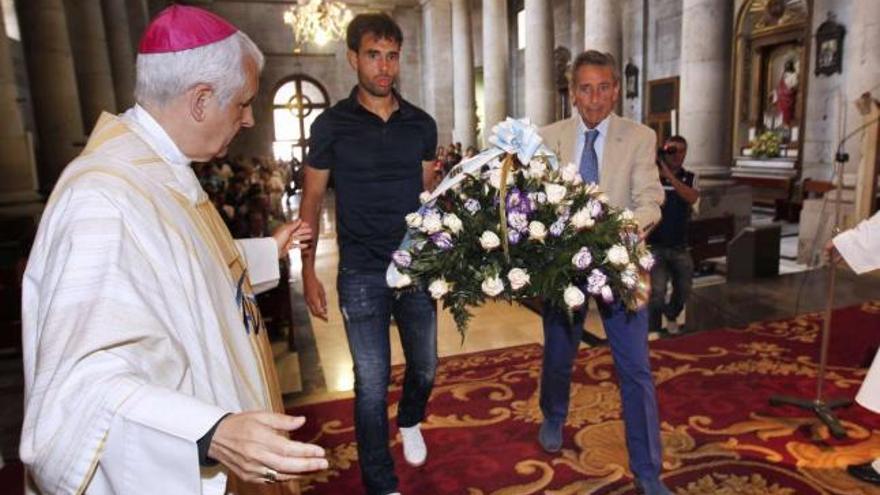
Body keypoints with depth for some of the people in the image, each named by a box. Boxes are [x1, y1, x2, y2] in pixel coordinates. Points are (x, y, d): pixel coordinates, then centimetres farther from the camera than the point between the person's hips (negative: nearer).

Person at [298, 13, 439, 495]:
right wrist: (308, 272, -4)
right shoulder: (331, 124, -4)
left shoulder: (421, 124, 4)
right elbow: (311, 200, 0)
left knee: (425, 367, 17)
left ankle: (410, 423, 51)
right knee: (372, 384, 5)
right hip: (360, 275, -3)